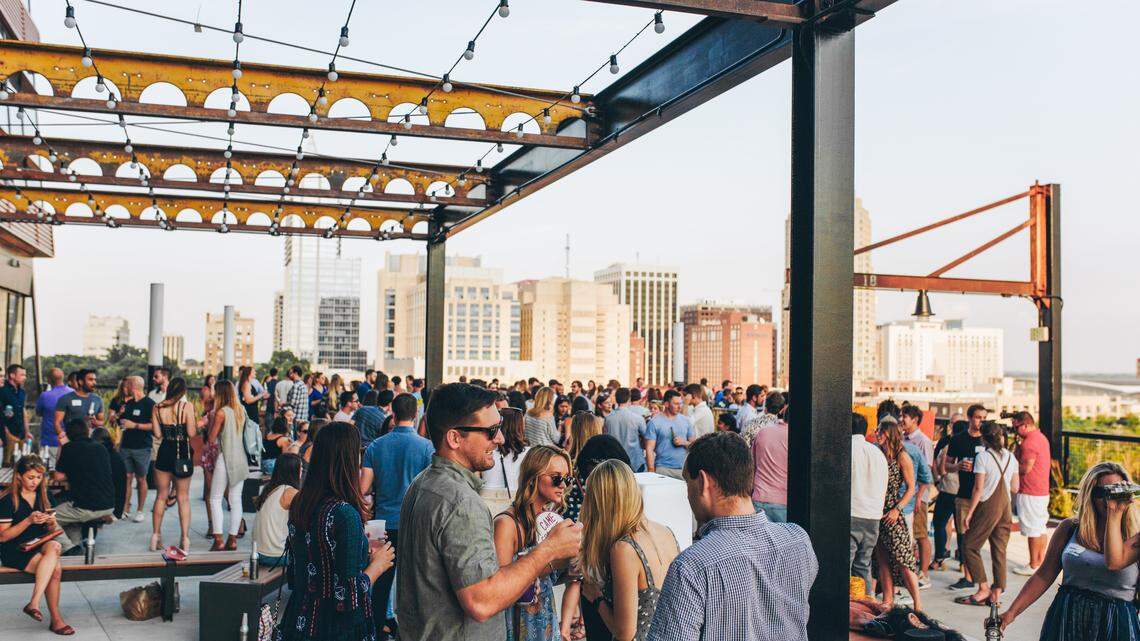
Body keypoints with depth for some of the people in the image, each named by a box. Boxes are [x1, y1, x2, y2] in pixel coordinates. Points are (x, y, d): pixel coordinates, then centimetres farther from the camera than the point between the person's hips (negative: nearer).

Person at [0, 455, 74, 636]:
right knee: (55, 568, -30)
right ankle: (55, 618, -24)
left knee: (54, 547, -32)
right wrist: (29, 520, -21)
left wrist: (51, 523, -8)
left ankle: (34, 603, -30)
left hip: (39, 547, 5)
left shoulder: (43, 495, 11)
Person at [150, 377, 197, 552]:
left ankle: (156, 536, 19)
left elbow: (157, 434, -1)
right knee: (183, 498, 7)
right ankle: (185, 539, 7)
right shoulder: (187, 406, -11)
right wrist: (195, 424, 5)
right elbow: (192, 434, -15)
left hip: (164, 453, 2)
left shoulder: (158, 407, -1)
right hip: (182, 454, -2)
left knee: (161, 496, 16)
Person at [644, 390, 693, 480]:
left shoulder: (685, 420, 10)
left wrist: (684, 442, -7)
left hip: (684, 469, 3)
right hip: (663, 469, -3)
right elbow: (649, 449, -5)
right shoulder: (655, 422, -2)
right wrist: (651, 472, -11)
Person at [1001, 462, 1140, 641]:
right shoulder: (1069, 528, 3)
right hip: (1066, 619, 2)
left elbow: (1114, 562, -25)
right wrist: (1012, 612, -3)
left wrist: (1116, 513, -18)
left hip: (1115, 624, -2)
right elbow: (1044, 576, 4)